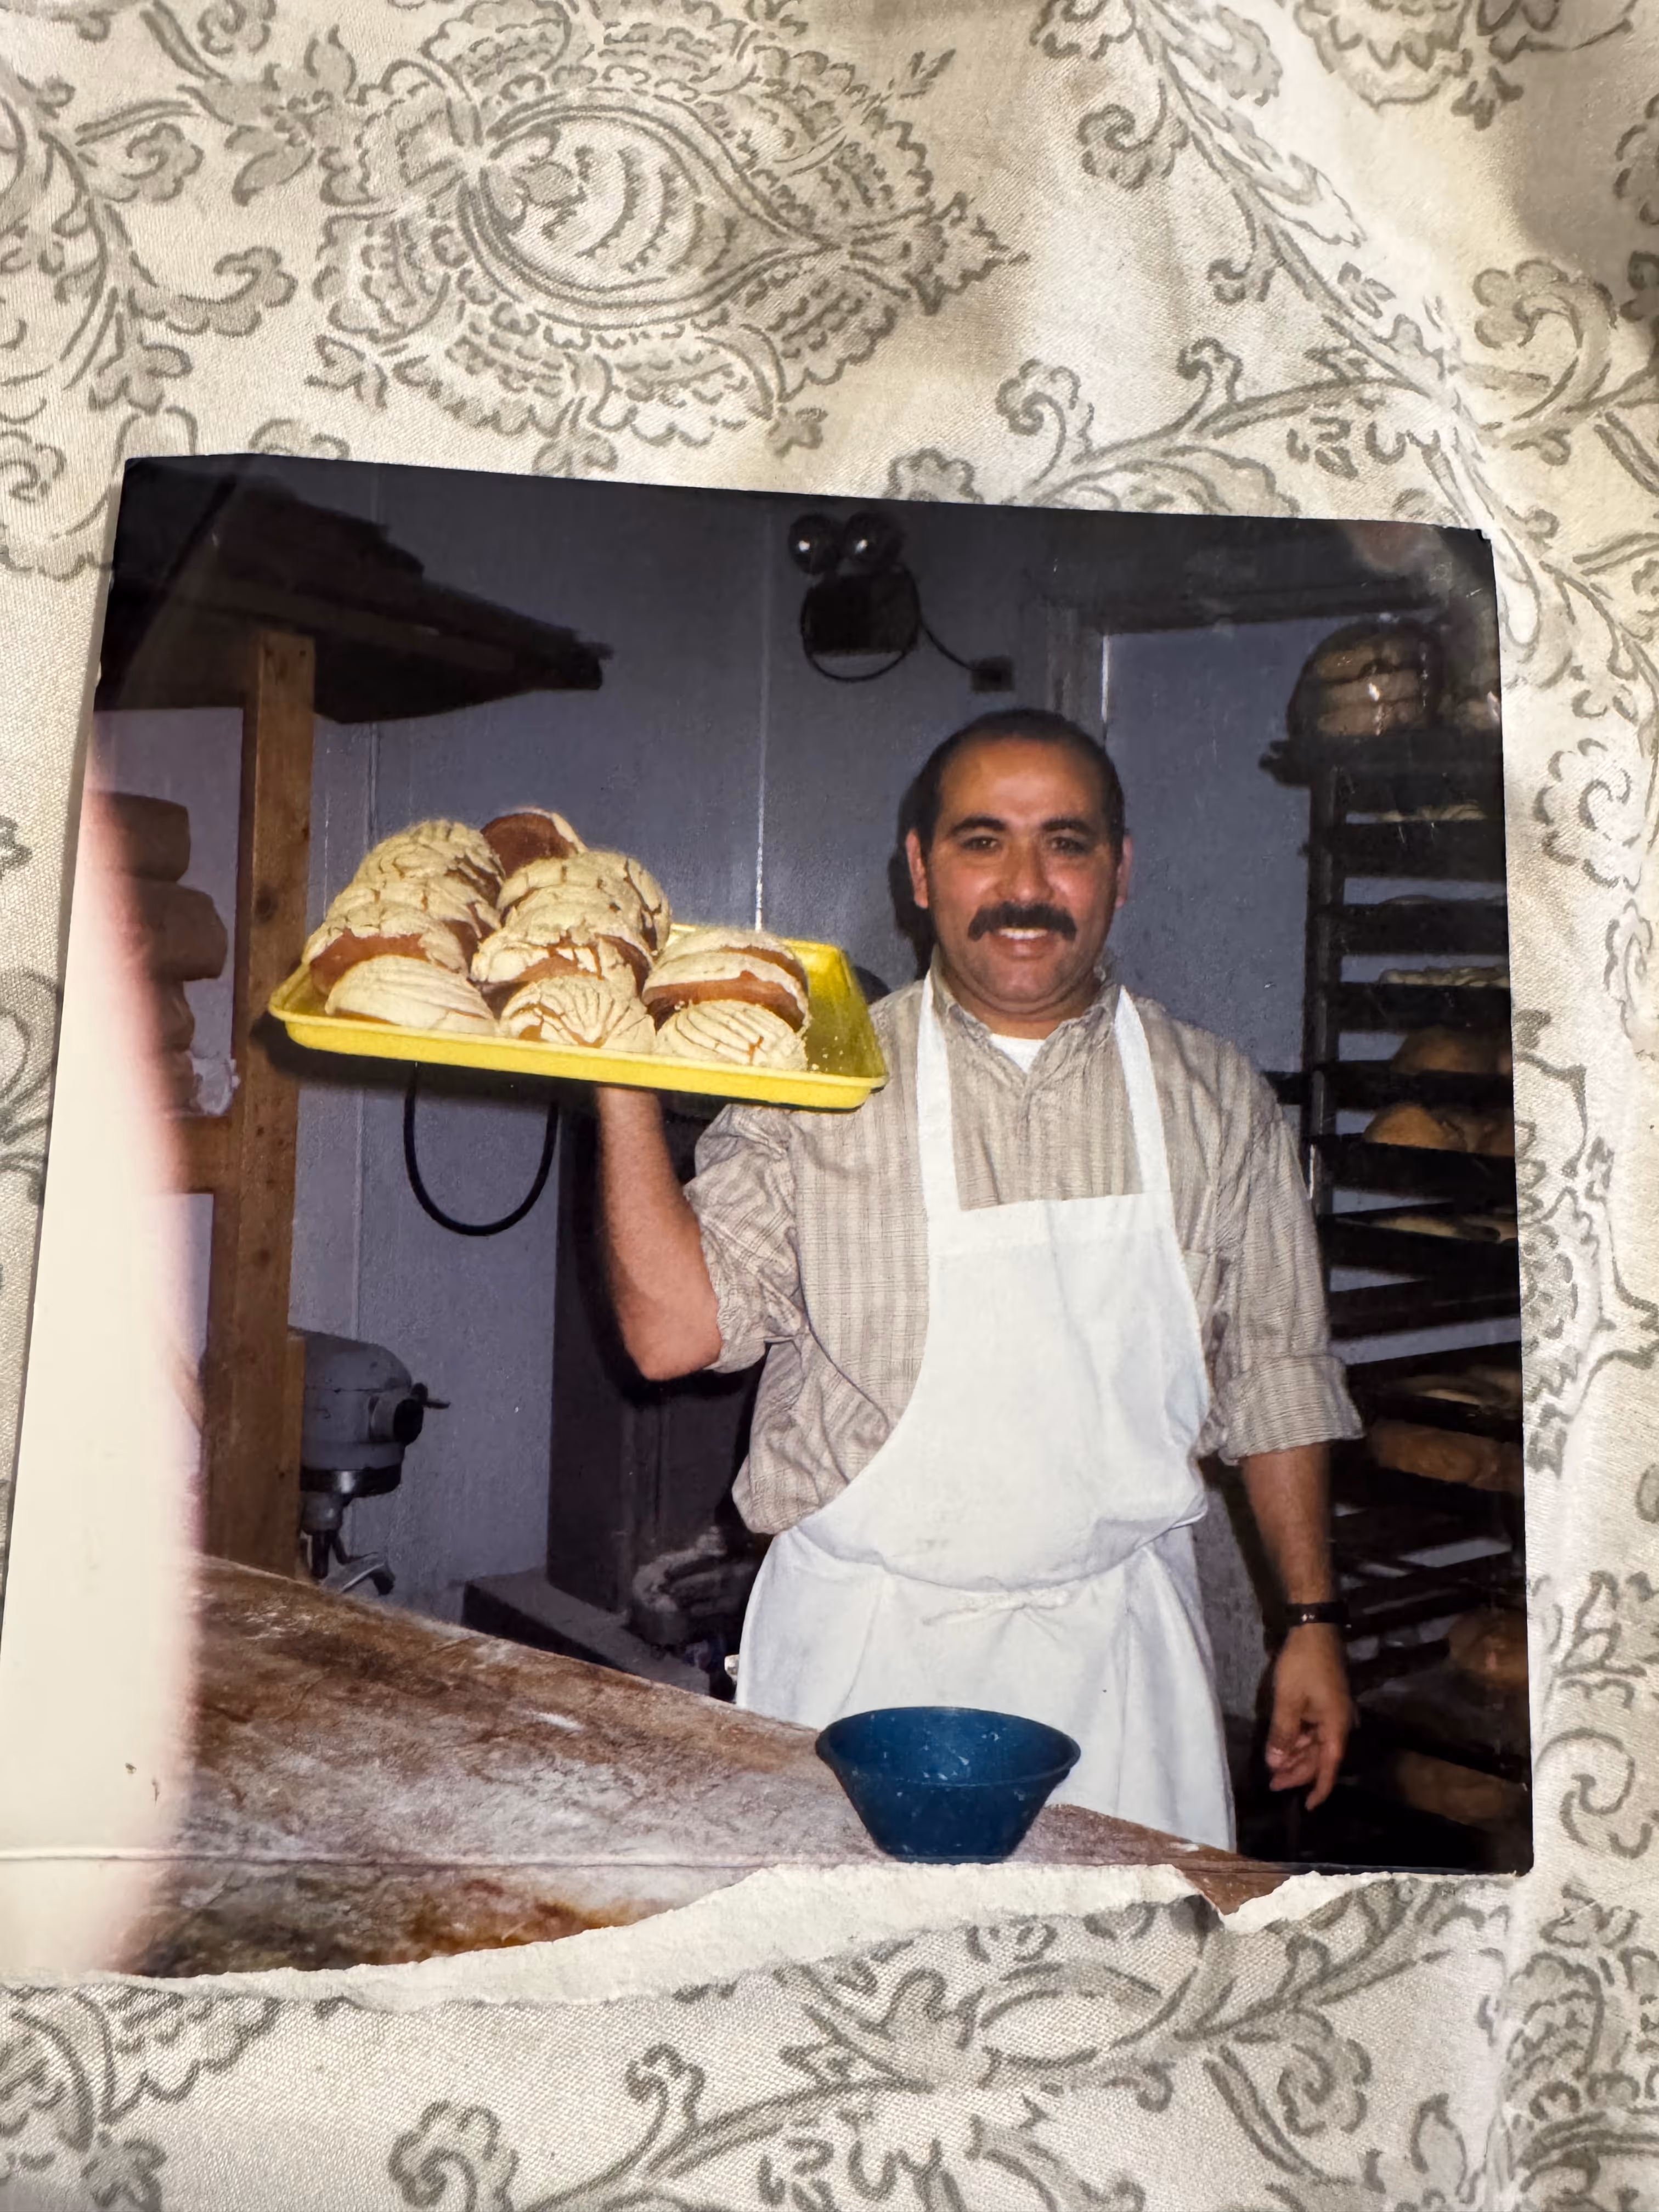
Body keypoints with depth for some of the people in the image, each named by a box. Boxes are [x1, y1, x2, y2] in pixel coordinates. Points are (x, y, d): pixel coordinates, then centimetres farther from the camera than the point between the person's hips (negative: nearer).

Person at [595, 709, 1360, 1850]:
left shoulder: (1217, 1098, 2)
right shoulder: (821, 1088, -4)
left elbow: (1277, 1373, 8)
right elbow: (674, 1329, -12)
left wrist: (1314, 1619, 7)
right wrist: (625, 1078, -19)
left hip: (1115, 1647, 2)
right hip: (864, 1641, -1)